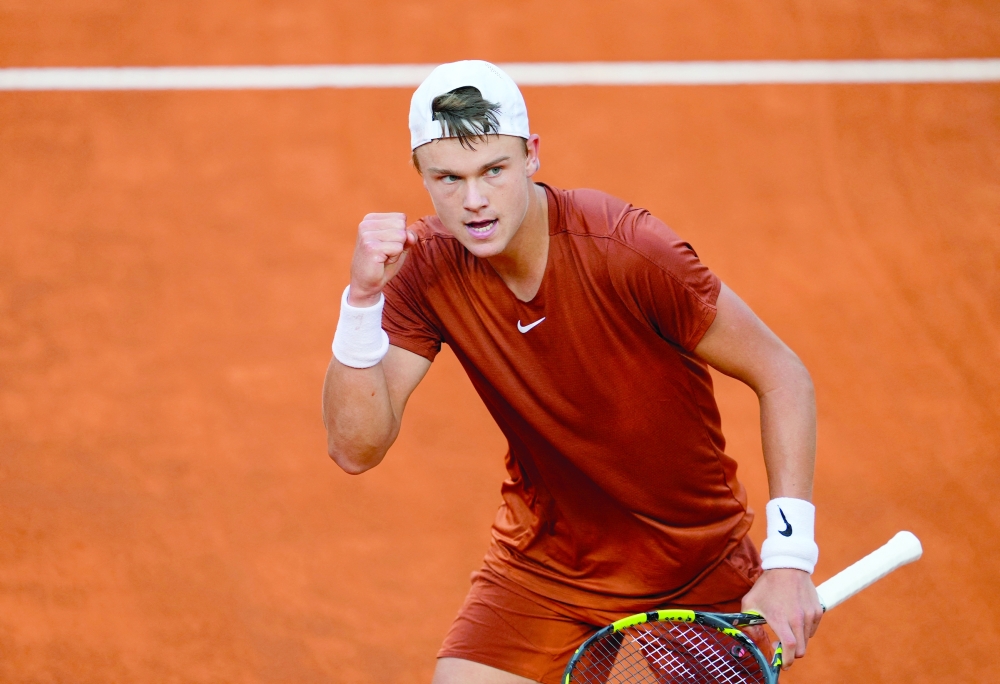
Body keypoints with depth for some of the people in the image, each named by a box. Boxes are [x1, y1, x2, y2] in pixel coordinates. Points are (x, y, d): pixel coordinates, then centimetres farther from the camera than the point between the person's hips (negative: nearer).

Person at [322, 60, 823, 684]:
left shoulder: (627, 251, -26)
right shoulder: (425, 269, -13)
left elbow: (782, 375, -17)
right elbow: (357, 449, -15)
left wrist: (789, 559, -24)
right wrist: (362, 298, -30)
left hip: (696, 568, -2)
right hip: (544, 558, 2)